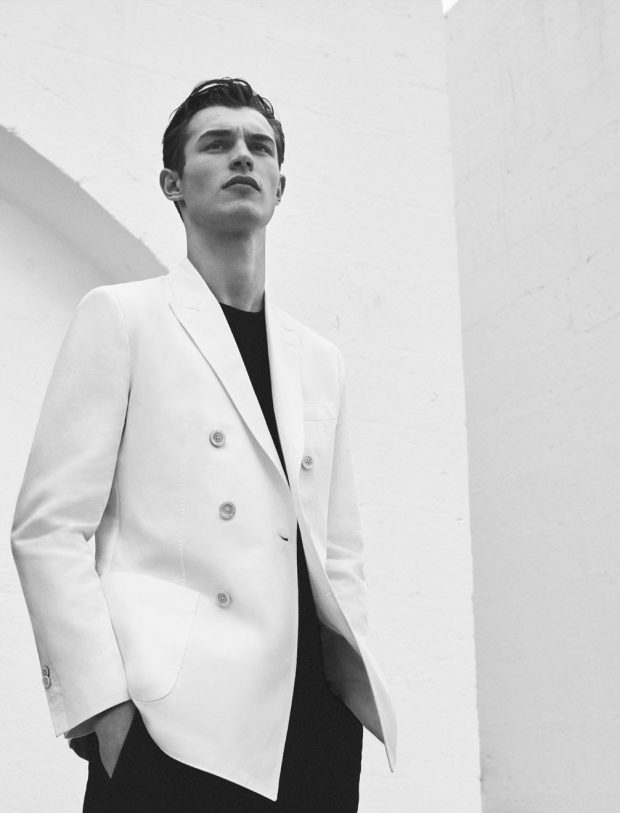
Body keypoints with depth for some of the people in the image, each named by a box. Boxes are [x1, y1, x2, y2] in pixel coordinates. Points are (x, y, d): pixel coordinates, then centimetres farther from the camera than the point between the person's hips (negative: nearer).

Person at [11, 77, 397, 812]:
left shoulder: (320, 360, 17)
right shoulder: (120, 316, 2)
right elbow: (48, 526, -5)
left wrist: (358, 682, 6)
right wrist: (100, 701, -14)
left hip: (315, 710, 5)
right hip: (178, 717, -4)